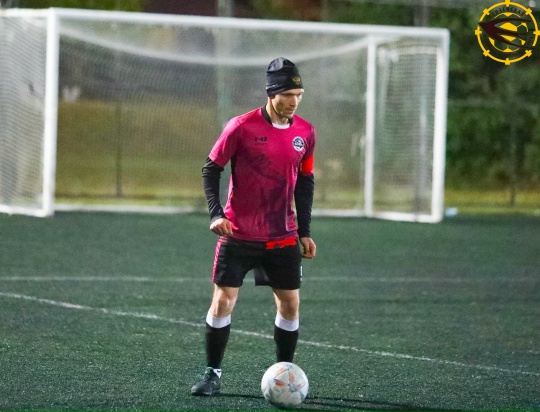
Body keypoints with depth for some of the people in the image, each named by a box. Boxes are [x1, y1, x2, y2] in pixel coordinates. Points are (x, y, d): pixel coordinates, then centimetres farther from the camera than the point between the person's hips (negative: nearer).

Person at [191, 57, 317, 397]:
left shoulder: (305, 133, 2)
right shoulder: (241, 127, -11)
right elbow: (211, 169, -4)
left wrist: (305, 232, 10)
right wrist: (216, 214, -16)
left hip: (283, 238, 4)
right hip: (238, 236, -3)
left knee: (290, 304, 3)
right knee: (223, 302, -5)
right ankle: (213, 374, 7)